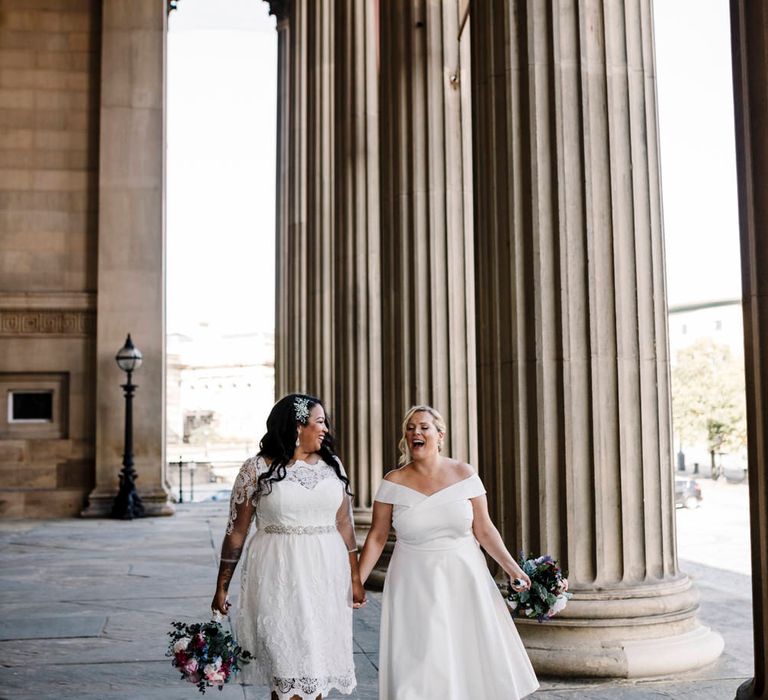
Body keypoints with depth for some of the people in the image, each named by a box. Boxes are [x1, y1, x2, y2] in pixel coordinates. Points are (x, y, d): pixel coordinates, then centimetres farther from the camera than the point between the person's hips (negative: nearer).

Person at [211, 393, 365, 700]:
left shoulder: (332, 464, 7)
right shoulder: (257, 469, -4)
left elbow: (344, 524, 10)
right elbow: (236, 530, -1)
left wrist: (355, 577, 9)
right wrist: (221, 588, 1)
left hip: (326, 577, 4)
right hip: (278, 578, -3)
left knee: (319, 662, 8)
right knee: (289, 664, -3)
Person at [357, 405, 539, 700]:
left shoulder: (464, 474, -3)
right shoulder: (393, 482, -4)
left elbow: (484, 529, 0)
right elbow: (376, 537, 0)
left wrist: (512, 568, -8)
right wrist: (356, 582, -5)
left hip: (463, 579, 1)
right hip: (415, 586, -1)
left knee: (473, 659, 3)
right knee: (419, 668, -1)